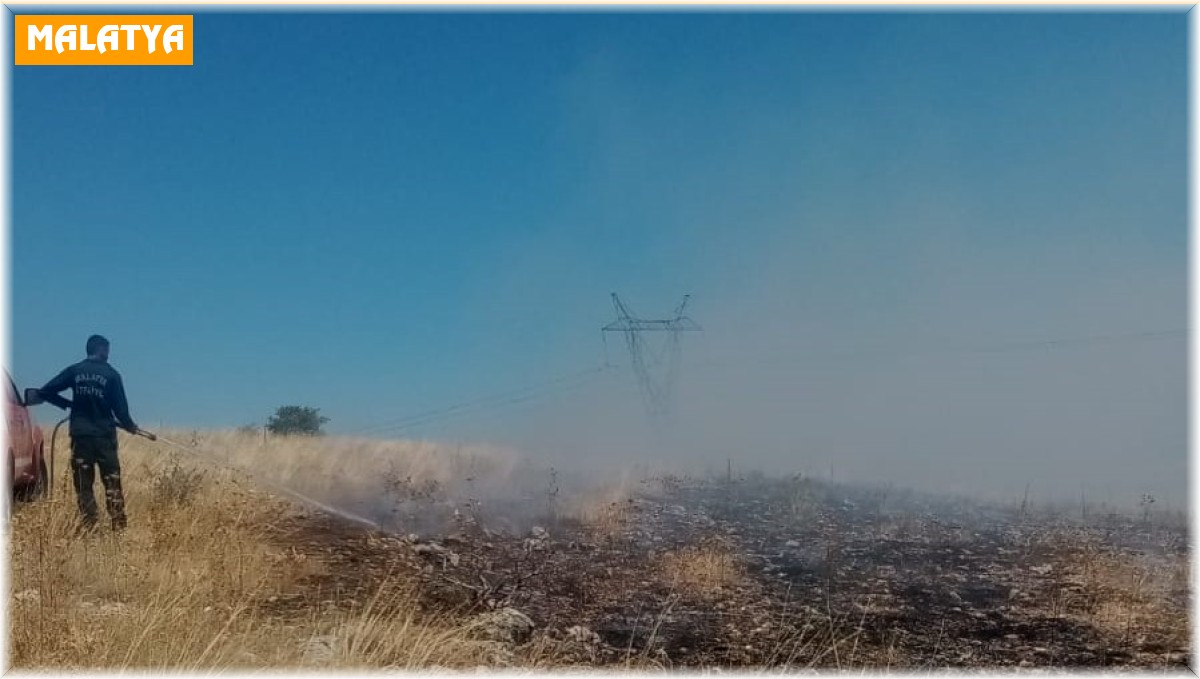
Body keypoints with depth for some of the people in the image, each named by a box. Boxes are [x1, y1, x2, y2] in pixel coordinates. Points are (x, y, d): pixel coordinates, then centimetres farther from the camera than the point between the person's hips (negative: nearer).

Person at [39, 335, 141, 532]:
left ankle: (87, 525, 4)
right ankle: (119, 524, 3)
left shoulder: (74, 371, 1)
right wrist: (130, 426, 15)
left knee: (83, 482, 7)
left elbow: (46, 392, 0)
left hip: (80, 434, 2)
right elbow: (120, 407, -2)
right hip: (104, 434, -1)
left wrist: (68, 404, 14)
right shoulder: (111, 375, -4)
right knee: (112, 481, 5)